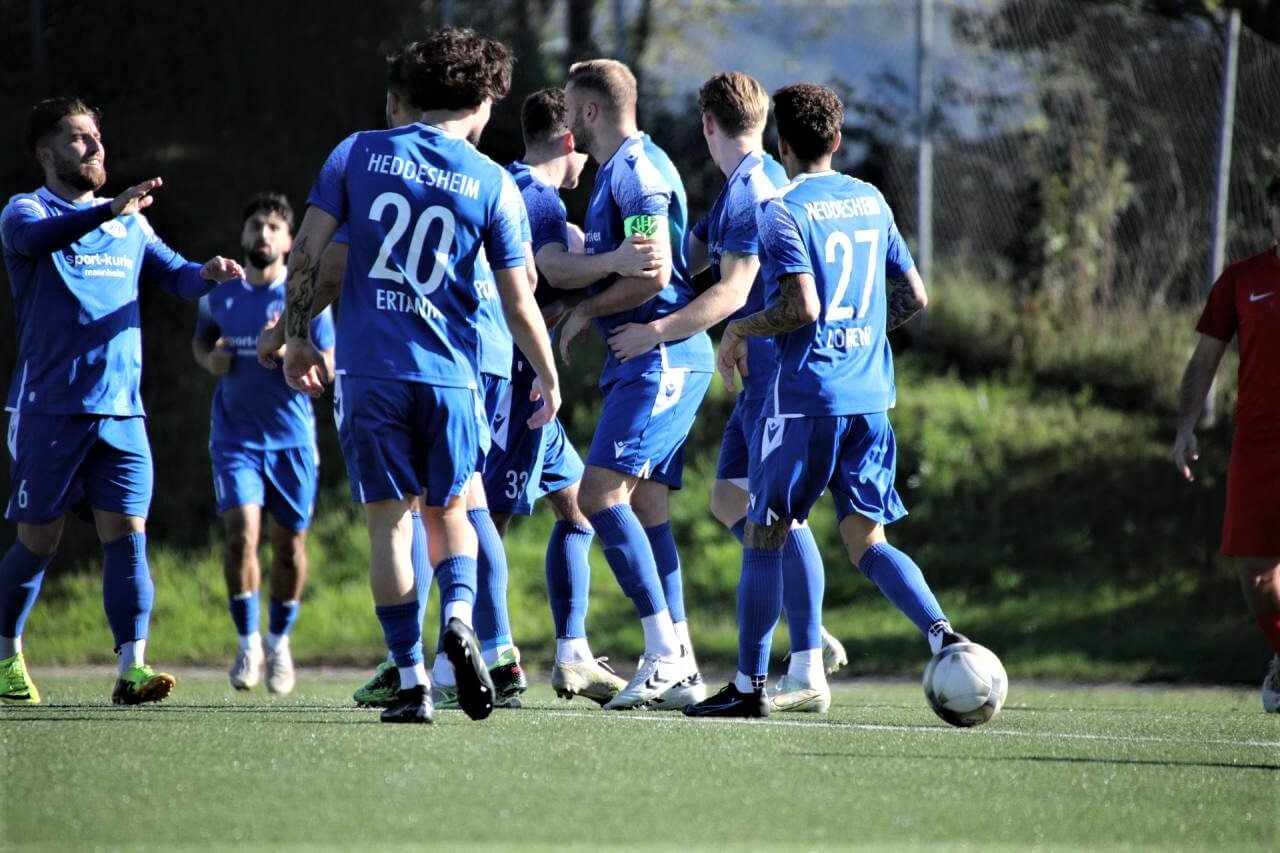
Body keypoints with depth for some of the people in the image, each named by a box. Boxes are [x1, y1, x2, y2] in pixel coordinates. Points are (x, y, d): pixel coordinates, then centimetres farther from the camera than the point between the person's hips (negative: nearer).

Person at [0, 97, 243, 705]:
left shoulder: (130, 225, 17)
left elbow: (175, 276, 14)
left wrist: (208, 273, -10)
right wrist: (110, 210, -40)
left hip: (120, 410, 4)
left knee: (126, 535, -8)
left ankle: (131, 669, -13)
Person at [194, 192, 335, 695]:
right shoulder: (220, 297, 4)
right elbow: (200, 340, 22)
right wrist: (210, 359, -1)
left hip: (292, 439, 0)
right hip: (235, 437, 0)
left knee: (289, 542, 6)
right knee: (242, 532, -16)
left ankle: (279, 640, 27)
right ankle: (247, 642, -3)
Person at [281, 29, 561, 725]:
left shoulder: (357, 154, 3)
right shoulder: (493, 184, 0)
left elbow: (306, 253, -1)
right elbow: (518, 304, 1)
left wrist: (298, 337, 12)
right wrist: (549, 380, 15)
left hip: (369, 372, 0)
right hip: (447, 373, 0)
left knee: (388, 519, 4)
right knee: (447, 508, 17)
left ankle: (412, 681, -1)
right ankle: (459, 616, -11)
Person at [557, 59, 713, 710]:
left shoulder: (637, 170, -13)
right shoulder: (620, 169, 19)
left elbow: (653, 273, -20)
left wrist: (585, 311, -8)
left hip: (661, 359, -10)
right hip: (648, 361, 10)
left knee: (601, 494, -17)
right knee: (645, 508, 8)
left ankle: (663, 650, -18)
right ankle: (679, 670, 7)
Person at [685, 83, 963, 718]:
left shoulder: (780, 211, -8)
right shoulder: (870, 201, 12)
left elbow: (802, 306, -19)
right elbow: (915, 295, 16)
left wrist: (738, 331, -3)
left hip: (804, 397, -6)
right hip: (870, 397, 6)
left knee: (764, 537, 4)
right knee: (866, 540, 7)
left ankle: (749, 685, 7)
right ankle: (942, 635, -16)